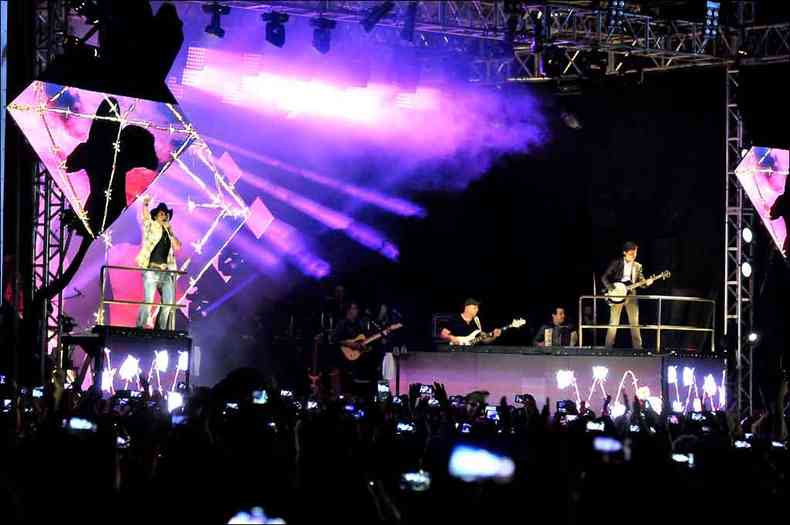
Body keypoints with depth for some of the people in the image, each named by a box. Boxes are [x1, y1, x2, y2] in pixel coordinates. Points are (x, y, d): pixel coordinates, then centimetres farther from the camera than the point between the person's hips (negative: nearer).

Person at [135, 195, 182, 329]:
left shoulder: (169, 232, 17)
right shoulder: (151, 226, 4)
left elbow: (178, 247, 5)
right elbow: (145, 216, -15)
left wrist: (170, 232, 0)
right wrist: (145, 204, -33)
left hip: (166, 271, 6)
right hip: (151, 269, -6)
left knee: (168, 301, 5)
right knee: (148, 301, -12)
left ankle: (161, 328, 15)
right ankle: (140, 327, -8)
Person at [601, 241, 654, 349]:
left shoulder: (637, 266, 12)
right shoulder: (616, 263, 0)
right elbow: (605, 278, -2)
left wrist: (647, 282, -11)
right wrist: (612, 289, -15)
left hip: (631, 295, 3)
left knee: (635, 323, -1)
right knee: (613, 323, -5)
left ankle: (638, 347, 3)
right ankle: (608, 347, -1)